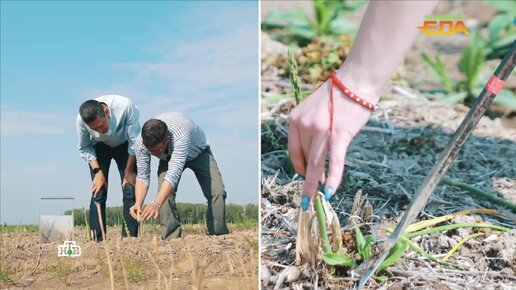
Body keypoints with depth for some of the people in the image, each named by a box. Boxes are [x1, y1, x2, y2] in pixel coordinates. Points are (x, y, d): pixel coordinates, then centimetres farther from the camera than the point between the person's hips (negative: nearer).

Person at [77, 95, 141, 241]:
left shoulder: (126, 107, -38)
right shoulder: (81, 120, -31)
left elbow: (135, 142, -23)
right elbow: (84, 148, -11)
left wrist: (129, 171, -16)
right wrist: (98, 171, -19)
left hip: (124, 145, -1)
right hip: (99, 147, 1)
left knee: (130, 191, -11)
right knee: (98, 192, -11)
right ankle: (98, 240, -7)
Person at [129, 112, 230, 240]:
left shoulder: (180, 135, -48)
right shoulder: (140, 143, -32)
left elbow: (174, 173, -55)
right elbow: (142, 176, -24)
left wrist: (156, 204, -66)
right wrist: (138, 204, -41)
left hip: (198, 152, -3)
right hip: (169, 157, 3)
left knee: (217, 191, -20)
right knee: (164, 193, -23)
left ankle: (218, 235, -5)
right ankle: (171, 239, -14)